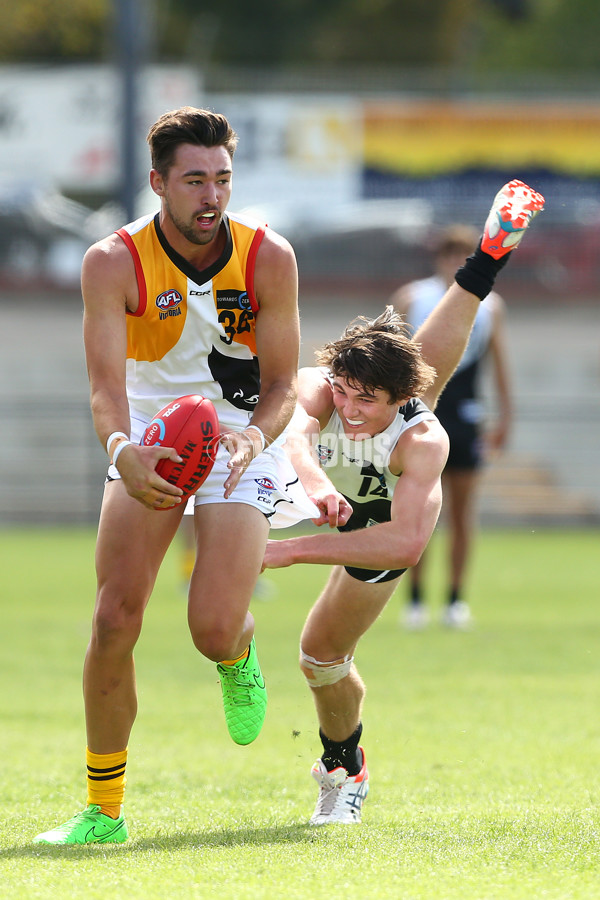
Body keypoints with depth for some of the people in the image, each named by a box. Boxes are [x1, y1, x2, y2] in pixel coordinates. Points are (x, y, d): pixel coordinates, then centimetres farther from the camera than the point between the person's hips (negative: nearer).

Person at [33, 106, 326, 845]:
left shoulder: (268, 258, -15)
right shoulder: (114, 263, -17)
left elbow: (282, 384, -10)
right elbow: (106, 382, -26)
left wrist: (257, 437, -32)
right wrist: (121, 450, -48)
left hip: (241, 444, -1)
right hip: (149, 444, 1)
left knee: (213, 630, -17)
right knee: (114, 620, -11)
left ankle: (238, 658, 24)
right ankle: (102, 809, 2)